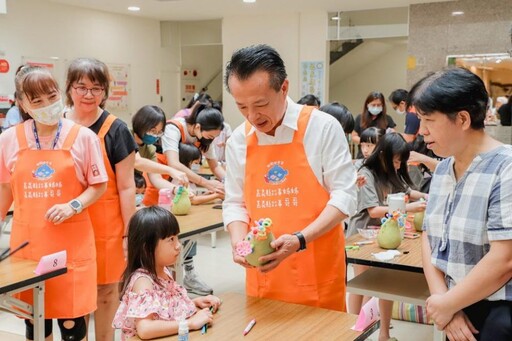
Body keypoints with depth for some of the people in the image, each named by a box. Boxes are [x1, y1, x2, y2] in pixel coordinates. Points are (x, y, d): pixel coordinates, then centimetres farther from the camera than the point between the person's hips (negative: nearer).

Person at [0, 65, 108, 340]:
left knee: (71, 317, 3)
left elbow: (98, 186, 1)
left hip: (71, 242, -2)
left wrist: (73, 206, -15)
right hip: (27, 241, 2)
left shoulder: (83, 137, -5)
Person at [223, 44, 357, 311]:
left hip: (318, 273, -3)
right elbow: (235, 203, 10)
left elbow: (343, 196, -9)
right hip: (262, 272, 3)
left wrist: (300, 239, -20)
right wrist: (239, 242, -9)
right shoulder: (239, 139, 3)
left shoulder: (323, 127, -9)